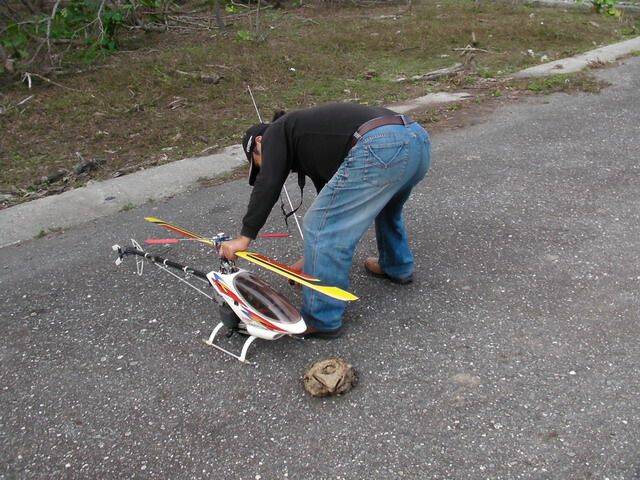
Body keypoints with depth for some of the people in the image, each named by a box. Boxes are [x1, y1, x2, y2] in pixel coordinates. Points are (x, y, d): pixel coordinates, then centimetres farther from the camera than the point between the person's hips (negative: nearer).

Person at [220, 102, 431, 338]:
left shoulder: (276, 132, 17)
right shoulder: (313, 138, 38)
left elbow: (267, 185, -1)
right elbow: (334, 206, 42)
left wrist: (245, 237, 4)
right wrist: (311, 259, 48)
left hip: (379, 147, -10)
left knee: (322, 226, 1)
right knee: (384, 206, 39)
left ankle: (321, 320, 11)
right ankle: (398, 267, 55)